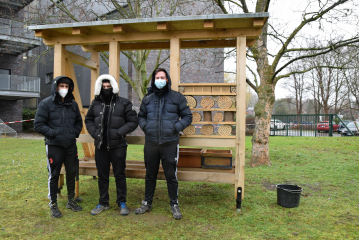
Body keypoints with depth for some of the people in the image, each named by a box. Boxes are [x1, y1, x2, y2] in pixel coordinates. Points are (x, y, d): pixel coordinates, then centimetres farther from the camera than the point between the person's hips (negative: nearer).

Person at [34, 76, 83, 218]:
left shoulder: (73, 104, 7)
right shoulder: (46, 103, -7)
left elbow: (79, 121, 19)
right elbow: (38, 125, -7)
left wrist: (75, 132, 2)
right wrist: (53, 133, -16)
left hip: (71, 145, 5)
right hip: (54, 146, -4)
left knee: (72, 173, 12)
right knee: (54, 175, 5)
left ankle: (71, 201, 31)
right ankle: (53, 205, 22)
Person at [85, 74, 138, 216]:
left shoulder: (124, 103, -3)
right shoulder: (95, 104, 7)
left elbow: (133, 121, -4)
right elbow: (88, 120, 17)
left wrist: (119, 132, -14)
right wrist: (95, 133, -1)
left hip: (118, 146, -3)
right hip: (100, 146, 4)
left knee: (120, 175, 5)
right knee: (102, 176, 13)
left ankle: (122, 203, 20)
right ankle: (103, 203, 28)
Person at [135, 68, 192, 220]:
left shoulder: (177, 97, 1)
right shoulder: (147, 99, 10)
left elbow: (187, 116, 4)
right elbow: (141, 116, 22)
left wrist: (177, 127, -11)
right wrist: (144, 126, 1)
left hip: (170, 143, -3)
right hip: (150, 143, 3)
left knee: (171, 176, 4)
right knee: (150, 175, 14)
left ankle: (174, 205, 21)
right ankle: (147, 203, 30)